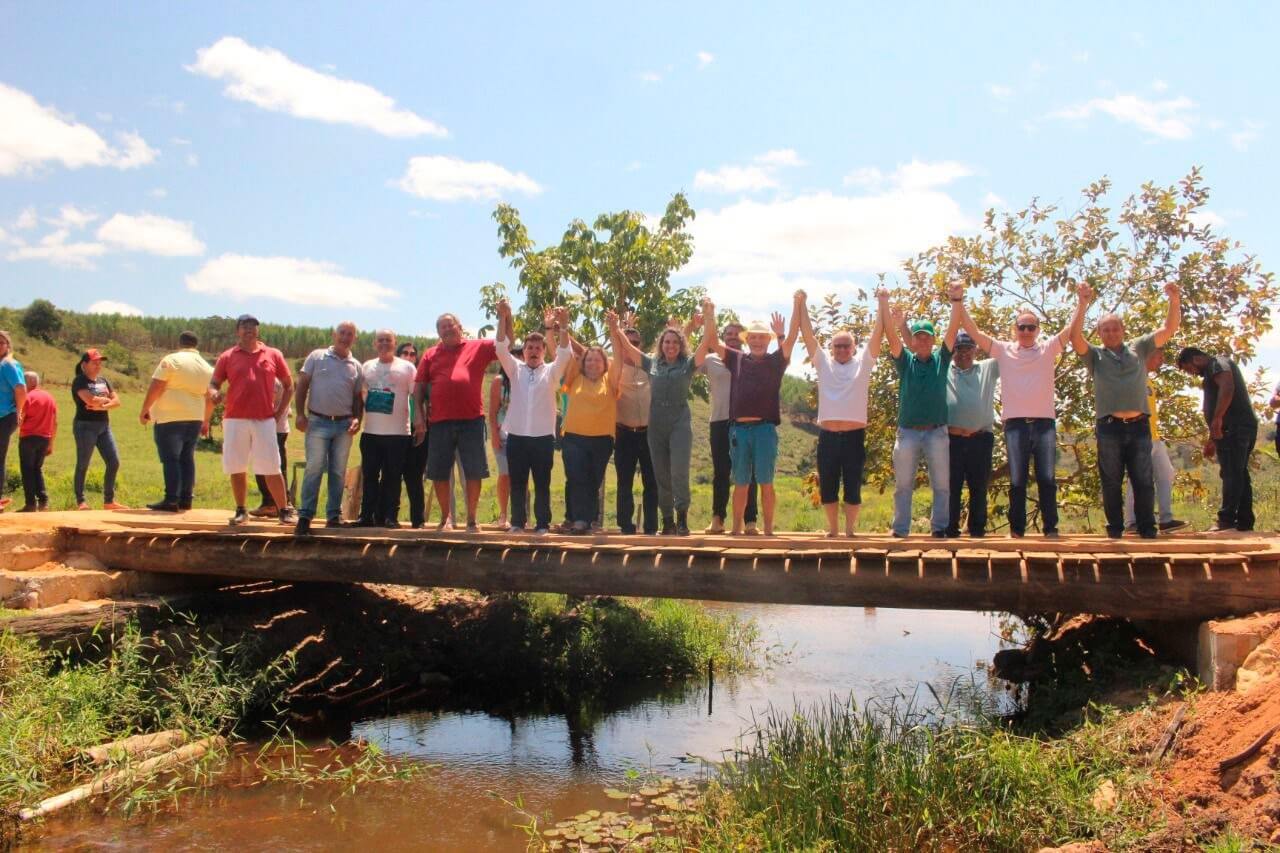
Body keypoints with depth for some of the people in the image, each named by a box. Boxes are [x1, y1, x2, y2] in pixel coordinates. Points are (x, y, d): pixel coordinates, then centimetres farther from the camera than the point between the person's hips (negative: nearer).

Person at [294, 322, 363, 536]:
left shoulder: (356, 366, 11)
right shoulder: (317, 357, 3)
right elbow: (302, 386, 1)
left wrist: (357, 418, -3)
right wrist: (300, 414, -8)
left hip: (344, 424, 3)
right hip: (318, 422, -3)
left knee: (339, 472, 7)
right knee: (314, 469, -6)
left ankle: (334, 516, 14)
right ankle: (305, 516, -2)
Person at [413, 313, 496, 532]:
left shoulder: (478, 348, 6)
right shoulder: (430, 355, 11)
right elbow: (419, 386, 8)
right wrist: (418, 414, -2)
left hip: (471, 420, -2)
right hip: (439, 422, 2)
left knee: (474, 472, 3)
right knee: (439, 473, 7)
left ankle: (471, 519, 15)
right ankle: (444, 517, 22)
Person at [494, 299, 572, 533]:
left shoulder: (552, 371, 7)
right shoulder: (515, 369, 10)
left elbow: (565, 353, -8)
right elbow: (502, 348, -1)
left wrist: (563, 326, -22)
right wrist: (503, 318, -13)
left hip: (543, 437, -1)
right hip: (516, 437, 1)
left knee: (542, 484, 5)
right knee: (517, 483, 6)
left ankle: (543, 524, 10)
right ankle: (517, 522, 14)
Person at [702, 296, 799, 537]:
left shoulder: (776, 361, 9)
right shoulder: (736, 359, 14)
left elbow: (791, 338, -3)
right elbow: (711, 342, 10)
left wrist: (797, 305, -10)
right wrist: (709, 314, 1)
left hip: (765, 428, -2)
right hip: (739, 428, 2)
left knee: (765, 482, 1)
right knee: (740, 483, 8)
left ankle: (768, 530, 6)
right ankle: (736, 529, 12)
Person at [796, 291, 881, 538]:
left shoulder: (862, 362, 8)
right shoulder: (823, 362, 10)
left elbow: (877, 335, 2)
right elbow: (808, 334, 5)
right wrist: (801, 304, -1)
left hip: (854, 436, -1)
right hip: (828, 436, 1)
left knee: (853, 487, 4)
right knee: (827, 487, 7)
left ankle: (850, 531, 15)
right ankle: (832, 530, 20)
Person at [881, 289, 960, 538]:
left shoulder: (941, 360, 9)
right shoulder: (905, 361, 7)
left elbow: (952, 330, -1)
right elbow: (891, 333, -4)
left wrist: (956, 301, -12)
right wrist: (884, 302, -15)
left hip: (937, 431, 0)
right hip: (907, 431, 0)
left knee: (942, 484, 2)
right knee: (903, 484, 4)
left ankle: (939, 527, 10)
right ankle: (900, 529, 10)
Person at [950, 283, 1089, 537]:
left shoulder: (1048, 348, 12)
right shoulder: (1003, 350, 10)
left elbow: (1072, 329, 3)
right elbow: (974, 331, 4)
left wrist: (1082, 301, -9)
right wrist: (958, 302, -4)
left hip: (1045, 421, 0)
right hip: (1015, 422, 0)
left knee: (1047, 479, 0)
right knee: (1017, 480, 2)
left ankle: (1050, 527, 7)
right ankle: (1017, 529, 9)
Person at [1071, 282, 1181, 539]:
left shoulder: (1139, 348, 15)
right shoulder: (1094, 355, 10)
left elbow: (1168, 329, 8)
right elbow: (1075, 337, -7)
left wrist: (1175, 302, -8)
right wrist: (1083, 305, -18)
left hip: (1139, 425, 1)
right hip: (1109, 427, -1)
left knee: (1144, 481, 3)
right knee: (1111, 482, 4)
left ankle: (1147, 528, 10)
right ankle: (1115, 528, 11)